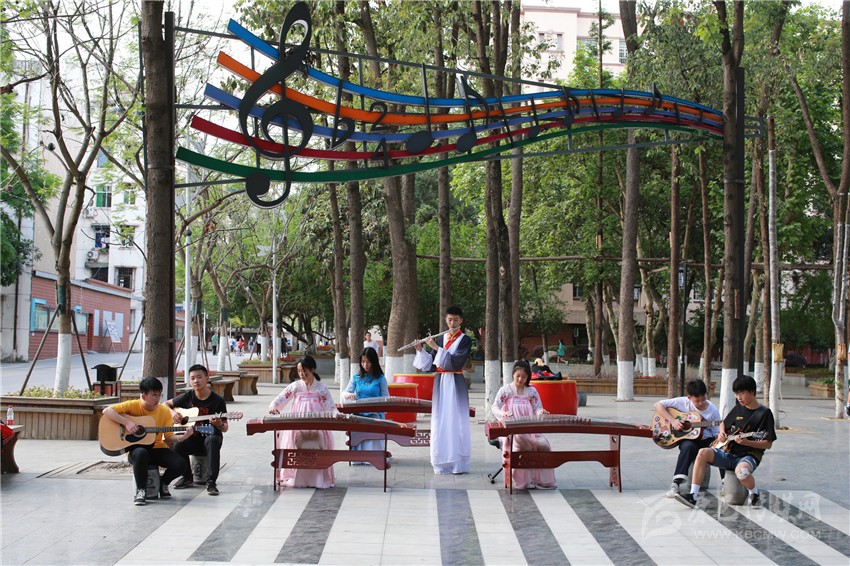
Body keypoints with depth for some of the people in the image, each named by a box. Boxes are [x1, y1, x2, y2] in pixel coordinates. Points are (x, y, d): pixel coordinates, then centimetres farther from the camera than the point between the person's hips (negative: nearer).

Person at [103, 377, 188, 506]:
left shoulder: (164, 411, 1)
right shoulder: (133, 406, -8)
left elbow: (168, 437, 1)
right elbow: (107, 411, -17)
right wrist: (126, 422, -26)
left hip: (157, 448, 3)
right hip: (136, 449, -3)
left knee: (180, 465, -22)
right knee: (141, 454, -42)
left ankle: (163, 483, 13)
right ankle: (140, 490, -18)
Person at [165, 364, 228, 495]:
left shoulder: (217, 400, -6)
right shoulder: (187, 397, 4)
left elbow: (225, 428, -4)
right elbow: (166, 404, 18)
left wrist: (219, 424, -28)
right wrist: (172, 413, -4)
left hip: (209, 437, -3)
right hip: (192, 438, 3)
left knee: (212, 440, -39)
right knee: (176, 446, -29)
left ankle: (211, 482, -36)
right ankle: (187, 478, -2)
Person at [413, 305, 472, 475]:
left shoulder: (465, 340, -2)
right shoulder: (440, 338, 12)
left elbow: (455, 362, -17)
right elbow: (430, 364, 10)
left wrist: (436, 347, -18)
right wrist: (420, 350, -5)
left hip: (455, 384, -4)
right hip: (440, 383, 4)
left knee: (456, 421, -7)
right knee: (440, 421, 1)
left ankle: (458, 462, -4)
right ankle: (442, 461, 6)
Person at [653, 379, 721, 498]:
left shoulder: (713, 411, -3)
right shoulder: (683, 402, -7)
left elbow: (717, 434, -1)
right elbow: (657, 405, -7)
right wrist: (672, 420, -17)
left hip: (706, 440, 2)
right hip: (687, 439, -1)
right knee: (689, 446, -38)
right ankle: (675, 484, -37)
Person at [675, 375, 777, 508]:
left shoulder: (764, 413, -6)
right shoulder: (738, 409, 11)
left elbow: (768, 444, -8)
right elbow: (724, 423, 30)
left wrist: (746, 442, -20)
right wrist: (722, 433, 7)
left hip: (749, 455, -6)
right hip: (729, 452, 6)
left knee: (741, 471, -40)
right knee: (703, 453, -21)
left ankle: (754, 494, -5)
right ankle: (693, 495, -21)